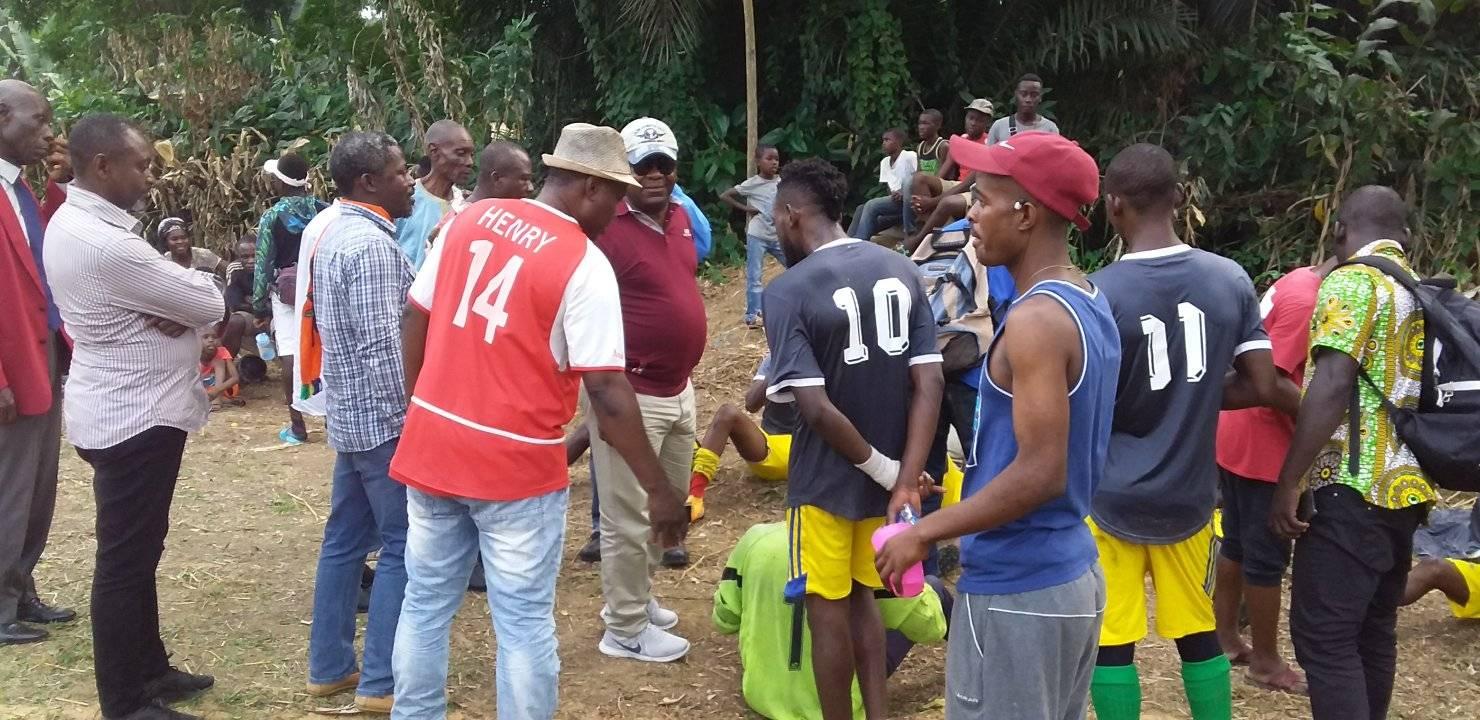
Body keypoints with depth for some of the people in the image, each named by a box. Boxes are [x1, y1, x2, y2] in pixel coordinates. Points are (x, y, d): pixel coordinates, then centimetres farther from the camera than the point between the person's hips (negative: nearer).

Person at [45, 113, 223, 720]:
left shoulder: (75, 222, 8)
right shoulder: (104, 244, -26)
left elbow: (152, 292, 10)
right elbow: (209, 304, -19)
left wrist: (175, 308, -12)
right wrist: (187, 301, 2)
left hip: (124, 408, 11)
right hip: (134, 417, -11)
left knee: (136, 551, 19)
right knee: (126, 559, 0)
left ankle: (148, 670, 33)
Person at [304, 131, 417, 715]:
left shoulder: (335, 234, 12)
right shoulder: (372, 244, -19)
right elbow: (382, 345, -23)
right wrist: (409, 415, -17)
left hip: (349, 413, 10)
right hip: (383, 417, -10)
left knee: (345, 539, 14)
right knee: (402, 547, -2)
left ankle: (329, 667, 23)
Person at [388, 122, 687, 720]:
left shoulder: (469, 219, 4)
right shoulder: (584, 264, -14)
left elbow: (415, 321, 10)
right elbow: (608, 394, -17)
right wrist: (658, 490, -12)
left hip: (432, 445, 6)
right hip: (516, 465, -6)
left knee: (425, 605, 19)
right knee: (524, 624, 7)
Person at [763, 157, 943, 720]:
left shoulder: (788, 290, -17)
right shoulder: (902, 270, -1)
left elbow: (816, 407, -24)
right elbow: (929, 383, -7)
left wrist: (886, 471, -12)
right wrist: (906, 481, -9)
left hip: (826, 481, -5)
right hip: (886, 476, 6)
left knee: (827, 608, 11)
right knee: (860, 595, 22)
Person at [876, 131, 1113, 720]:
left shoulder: (1036, 320, -21)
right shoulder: (1090, 303, 8)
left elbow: (1041, 472, -25)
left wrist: (926, 532, -17)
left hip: (1016, 592, -9)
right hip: (1074, 575, 9)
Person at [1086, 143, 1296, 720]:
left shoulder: (1098, 294, -17)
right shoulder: (1231, 279, -4)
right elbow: (1263, 387, -2)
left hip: (1113, 499, -4)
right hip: (1189, 495, 4)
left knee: (1111, 642, 8)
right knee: (1198, 632, 19)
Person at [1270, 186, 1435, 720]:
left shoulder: (1352, 282, -10)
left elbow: (1334, 385, -19)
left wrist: (1288, 485, -18)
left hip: (1352, 488, -9)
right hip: (1405, 488, 9)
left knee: (1323, 636, -7)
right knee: (1373, 631, 15)